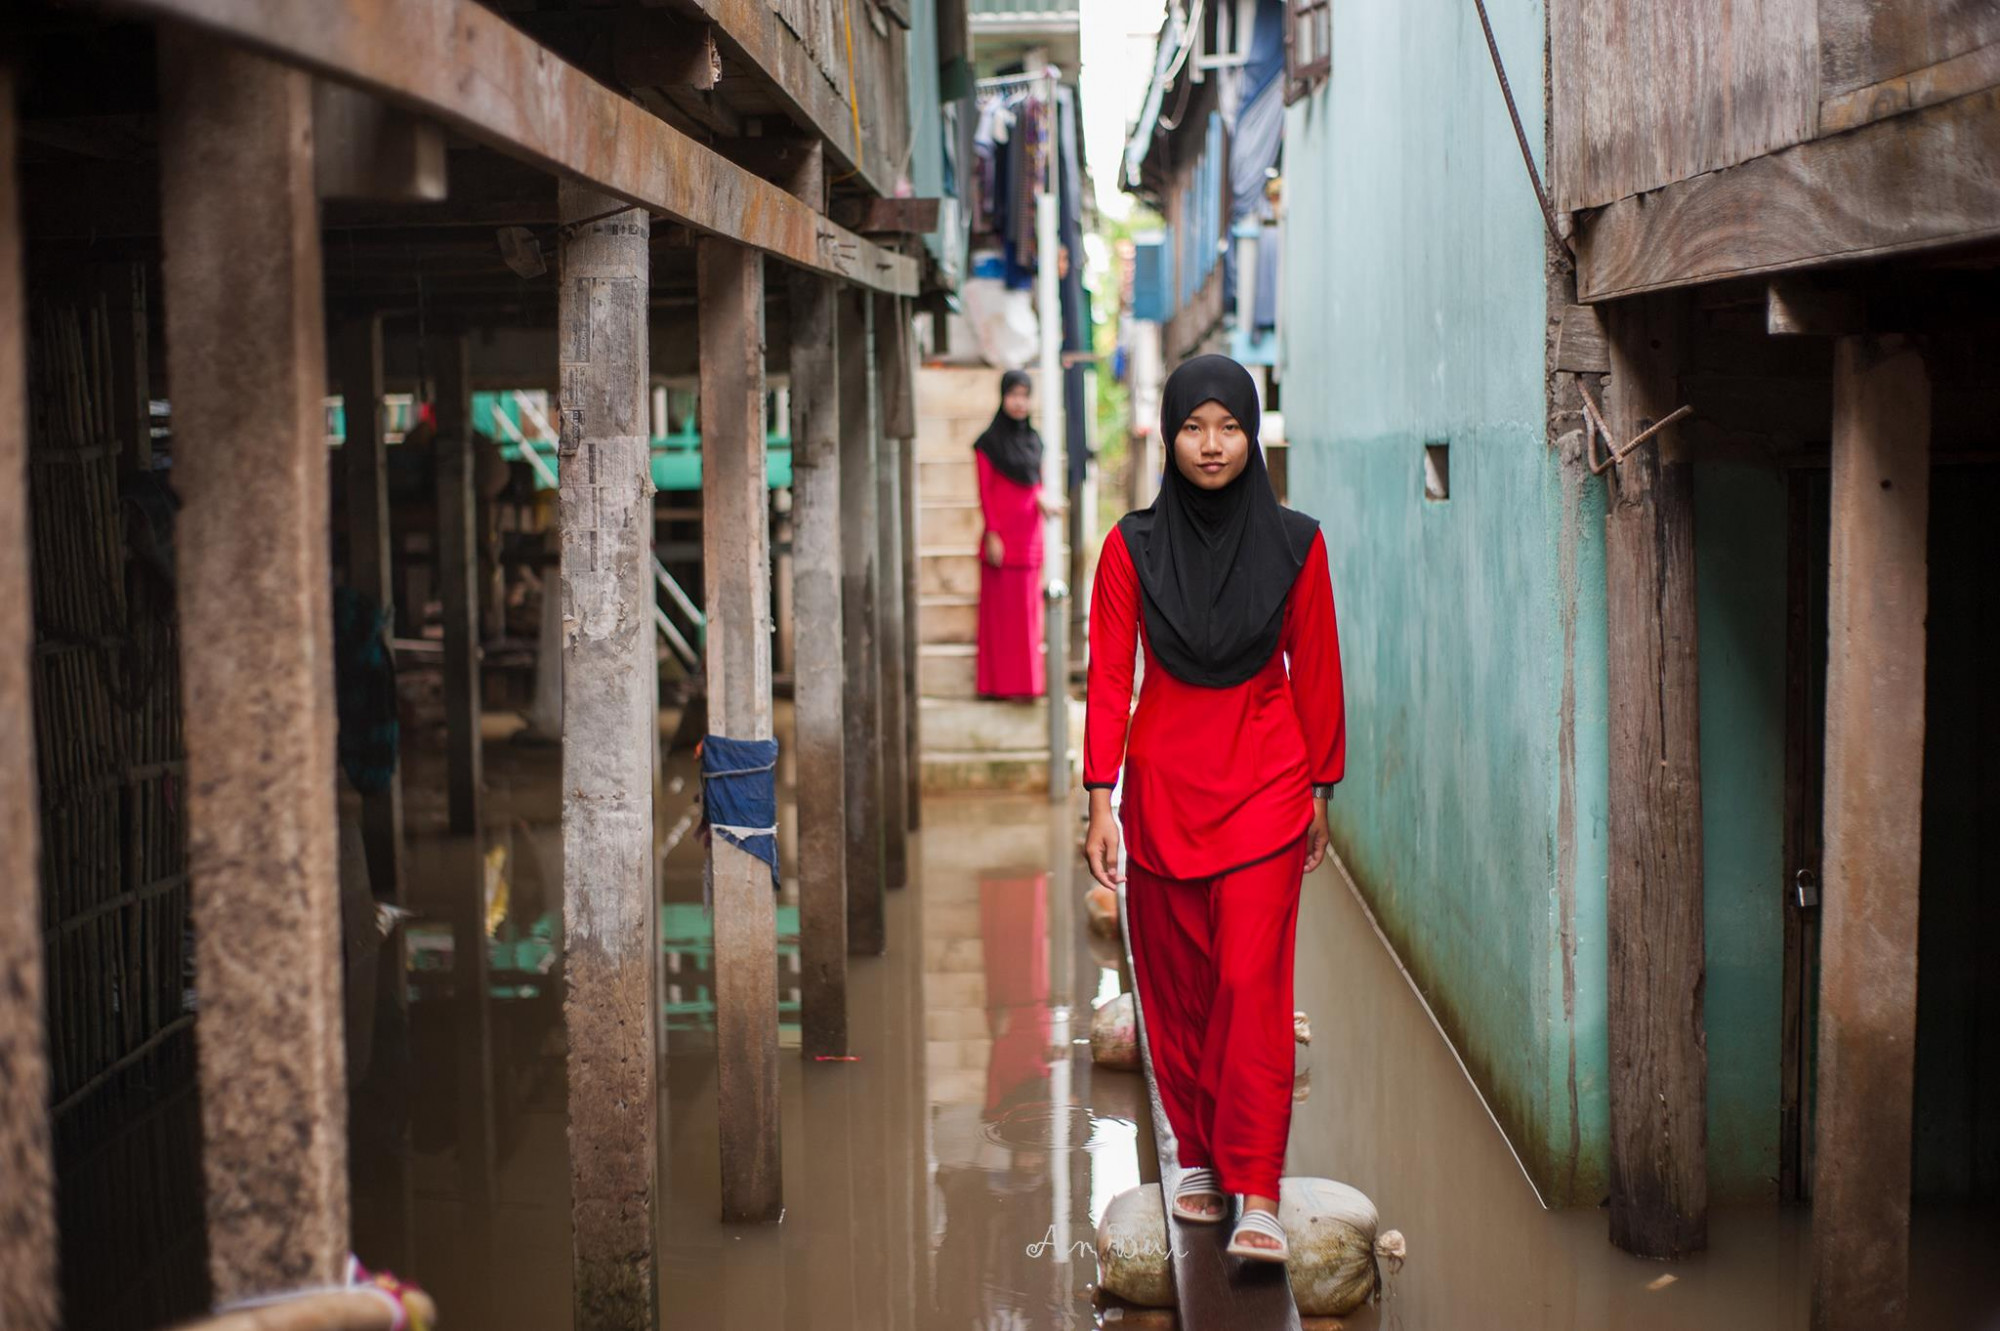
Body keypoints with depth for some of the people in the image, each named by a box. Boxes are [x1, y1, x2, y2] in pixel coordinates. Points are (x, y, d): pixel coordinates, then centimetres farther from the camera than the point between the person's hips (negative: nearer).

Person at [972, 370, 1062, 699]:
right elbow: (985, 492, -7)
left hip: (1029, 534, 6)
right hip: (1003, 533, -6)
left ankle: (1028, 680, 12)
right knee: (1001, 609, -3)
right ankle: (1000, 682, 1)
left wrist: (1043, 499, -7)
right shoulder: (990, 442, -4)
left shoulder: (1033, 440, 12)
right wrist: (992, 535, -14)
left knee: (1028, 608, 7)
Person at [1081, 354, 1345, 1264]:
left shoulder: (1294, 543, -1)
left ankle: (1257, 1198, -8)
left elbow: (1315, 673, 5)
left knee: (1253, 984, -10)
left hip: (1264, 784, -1)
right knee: (1174, 984, 8)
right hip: (1163, 781, 1)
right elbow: (1108, 678, -2)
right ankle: (1198, 1161, 24)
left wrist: (1320, 790, 7)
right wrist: (1101, 800, -8)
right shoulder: (1132, 547, -2)